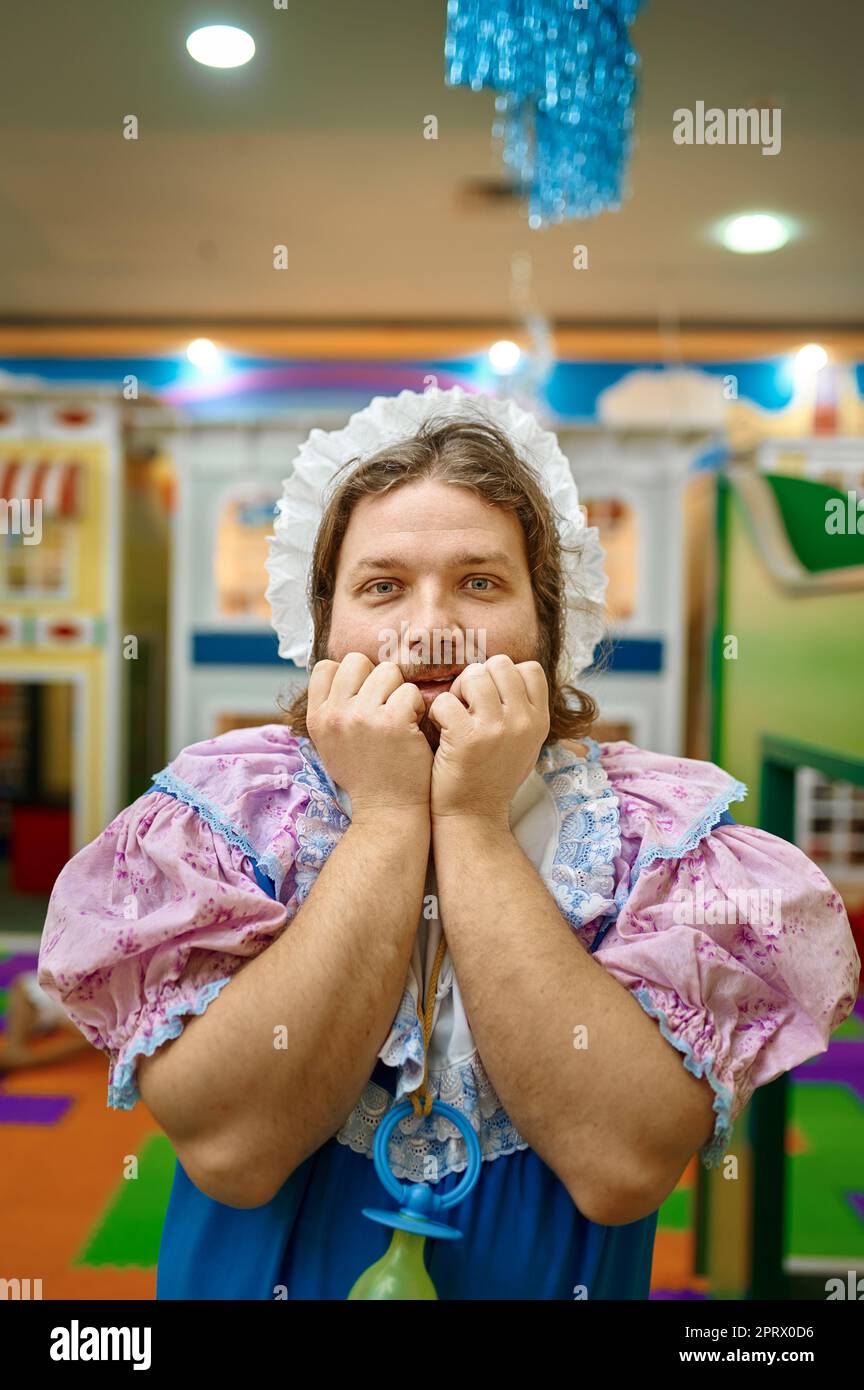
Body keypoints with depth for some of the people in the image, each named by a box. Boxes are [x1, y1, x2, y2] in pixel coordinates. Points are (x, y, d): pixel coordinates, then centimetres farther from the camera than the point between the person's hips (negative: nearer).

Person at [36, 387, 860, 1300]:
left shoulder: (663, 831, -8)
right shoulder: (221, 811, -7)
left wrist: (470, 823, -20)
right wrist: (388, 816, -19)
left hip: (548, 1277, 0)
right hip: (262, 1271, 1)